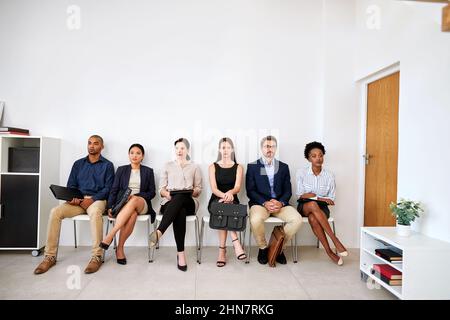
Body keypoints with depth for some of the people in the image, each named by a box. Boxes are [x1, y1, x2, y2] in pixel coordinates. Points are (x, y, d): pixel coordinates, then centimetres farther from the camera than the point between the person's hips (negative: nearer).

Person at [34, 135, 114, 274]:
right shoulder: (78, 164, 19)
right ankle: (50, 256, -15)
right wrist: (72, 197, -8)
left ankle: (97, 256, -34)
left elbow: (108, 188, -2)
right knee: (55, 212, -23)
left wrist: (92, 199, -16)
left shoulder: (107, 165, 7)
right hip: (77, 200, 4)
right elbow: (71, 185, 14)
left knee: (95, 212, -39)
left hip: (97, 200, -4)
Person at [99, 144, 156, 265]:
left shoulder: (148, 171, 14)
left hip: (142, 204, -1)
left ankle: (110, 236, -39)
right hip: (123, 203, 1)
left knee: (133, 201, -38)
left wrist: (135, 196, -11)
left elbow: (151, 193, 6)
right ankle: (120, 249, -28)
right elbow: (114, 190, 9)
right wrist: (110, 207, -7)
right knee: (132, 214, -36)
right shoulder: (121, 170, 17)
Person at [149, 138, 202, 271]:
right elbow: (161, 188, 13)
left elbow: (199, 189, 12)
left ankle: (159, 232, -54)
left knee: (179, 197, -41)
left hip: (189, 202, 0)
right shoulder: (168, 166, 21)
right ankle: (181, 253, -45)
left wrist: (193, 191, -12)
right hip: (170, 202, 1)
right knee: (179, 211, -40)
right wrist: (167, 193, -11)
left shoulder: (194, 167, 19)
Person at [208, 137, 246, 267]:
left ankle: (222, 249, -29)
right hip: (216, 201, 0)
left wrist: (230, 193, -33)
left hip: (232, 202, 0)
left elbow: (237, 187, -8)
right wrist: (224, 196, -30)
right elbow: (214, 188, -7)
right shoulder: (213, 167, 7)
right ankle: (235, 243, -35)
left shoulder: (238, 167, 8)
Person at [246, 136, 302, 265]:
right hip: (260, 202, -2)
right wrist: (265, 203, -15)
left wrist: (280, 202, -11)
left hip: (280, 203, 3)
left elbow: (288, 190, 9)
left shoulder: (283, 167, 15)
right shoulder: (252, 167, 7)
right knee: (256, 220, -34)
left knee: (297, 220, -24)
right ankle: (263, 248, -2)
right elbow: (250, 191, 0)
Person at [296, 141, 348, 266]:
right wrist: (319, 198, -18)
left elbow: (331, 200, 1)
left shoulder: (329, 175, -2)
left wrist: (312, 195, -13)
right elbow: (301, 196, -5)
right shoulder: (302, 173, -3)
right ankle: (335, 240, -34)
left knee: (313, 218, -37)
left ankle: (329, 251, -26)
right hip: (304, 206, 0)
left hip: (321, 208, 0)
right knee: (313, 204, -38)